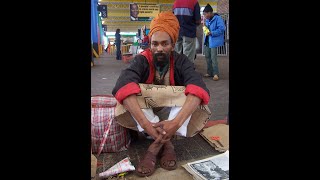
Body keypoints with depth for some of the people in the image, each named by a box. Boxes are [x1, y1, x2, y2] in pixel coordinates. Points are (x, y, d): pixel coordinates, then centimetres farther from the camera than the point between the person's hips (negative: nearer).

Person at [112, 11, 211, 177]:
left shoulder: (181, 61, -13)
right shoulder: (141, 60, -15)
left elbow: (198, 88, -33)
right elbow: (123, 86, -35)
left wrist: (176, 122, -49)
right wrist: (145, 123, -49)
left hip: (174, 113, 1)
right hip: (144, 113, 0)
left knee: (190, 92, -27)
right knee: (130, 90, -29)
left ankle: (158, 143, -29)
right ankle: (165, 142, -31)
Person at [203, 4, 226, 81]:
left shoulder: (218, 18, -13)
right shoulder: (207, 20, 11)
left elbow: (222, 28, -21)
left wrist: (212, 33, -25)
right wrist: (204, 27, 4)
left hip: (214, 41, -8)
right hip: (207, 40, 9)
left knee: (213, 57, -7)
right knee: (207, 56, 12)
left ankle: (216, 74, 3)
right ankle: (209, 72, 24)